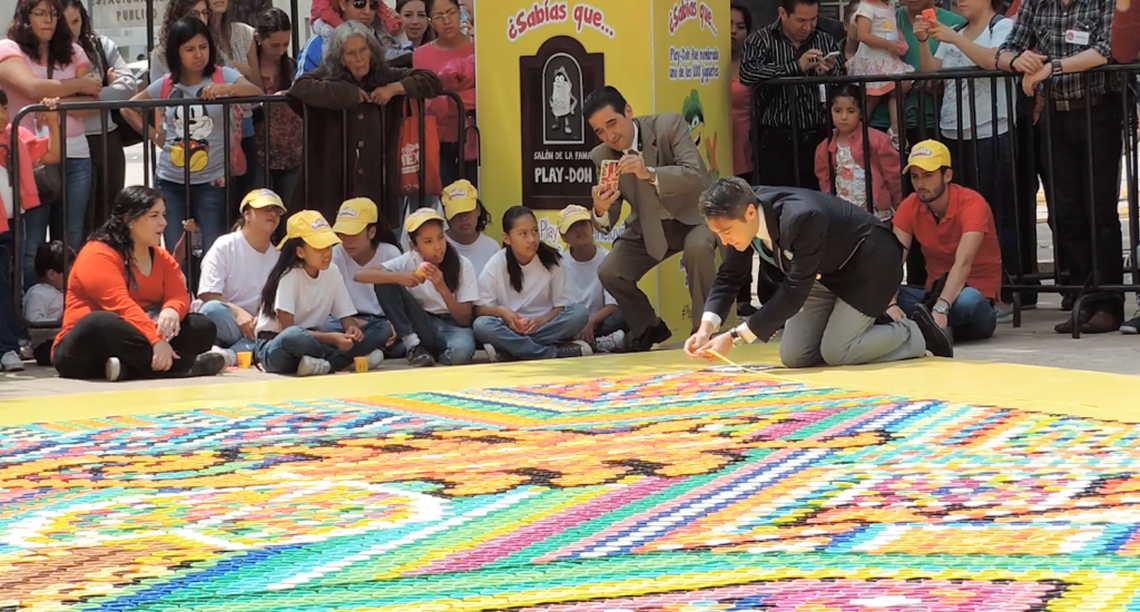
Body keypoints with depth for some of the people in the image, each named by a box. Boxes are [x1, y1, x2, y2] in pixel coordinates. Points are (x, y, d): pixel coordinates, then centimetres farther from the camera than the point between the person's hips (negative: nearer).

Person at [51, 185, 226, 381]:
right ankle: (186, 365, -39)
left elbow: (179, 296, -3)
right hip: (84, 351, -7)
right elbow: (120, 304, -25)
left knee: (203, 327, -10)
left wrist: (171, 312, -30)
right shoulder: (97, 255, -11)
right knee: (102, 323, -40)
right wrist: (155, 340, -38)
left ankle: (127, 368, -31)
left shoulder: (162, 258, 13)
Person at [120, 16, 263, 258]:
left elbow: (255, 92, -22)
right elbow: (128, 108, 17)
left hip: (212, 182, -3)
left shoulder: (223, 76, -4)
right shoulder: (166, 85, 4)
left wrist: (226, 88, -40)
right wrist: (154, 135, 4)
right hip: (171, 182, 3)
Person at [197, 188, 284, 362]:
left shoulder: (278, 256, 11)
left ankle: (229, 354, -46)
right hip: (223, 324, -3)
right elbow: (208, 295, -10)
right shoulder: (225, 246, -1)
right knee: (213, 309, -39)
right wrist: (238, 313, -25)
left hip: (253, 327, 3)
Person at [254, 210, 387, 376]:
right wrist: (331, 338, -30)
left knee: (377, 336, -11)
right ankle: (350, 358, -23)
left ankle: (326, 364, -25)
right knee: (295, 336, -43)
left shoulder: (332, 272, 2)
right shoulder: (289, 275, -15)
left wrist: (352, 329, -20)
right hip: (276, 346, -6)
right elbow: (287, 329, -22)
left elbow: (346, 316, 5)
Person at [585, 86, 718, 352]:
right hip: (649, 226, 4)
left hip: (692, 214, -4)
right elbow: (608, 221, -7)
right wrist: (600, 210, -33)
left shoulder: (669, 125, -21)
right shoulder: (600, 157, -10)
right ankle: (648, 328, 16)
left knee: (697, 248, -35)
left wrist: (649, 173, -47)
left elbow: (696, 176, -31)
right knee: (609, 273, -13)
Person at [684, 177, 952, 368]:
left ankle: (914, 332, 4)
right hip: (827, 271, 8)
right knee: (794, 357, -1)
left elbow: (793, 292, -37)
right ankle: (867, 327, 20)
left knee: (835, 352, -18)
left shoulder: (801, 218, -41)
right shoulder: (741, 218, -18)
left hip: (869, 261, -8)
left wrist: (734, 337, -37)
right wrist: (706, 328, -23)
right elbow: (729, 276, -6)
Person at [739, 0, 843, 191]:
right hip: (777, 141, -2)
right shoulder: (761, 41, 2)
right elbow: (748, 74, -17)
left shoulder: (826, 42, 11)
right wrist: (797, 66, -20)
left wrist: (831, 72, -10)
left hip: (819, 138, 3)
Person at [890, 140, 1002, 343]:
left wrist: (941, 308, -46)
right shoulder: (909, 207, -3)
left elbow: (962, 264, -31)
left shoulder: (972, 204, -18)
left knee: (967, 300, -42)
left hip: (979, 294, -5)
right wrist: (890, 304, -33)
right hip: (935, 292, 5)